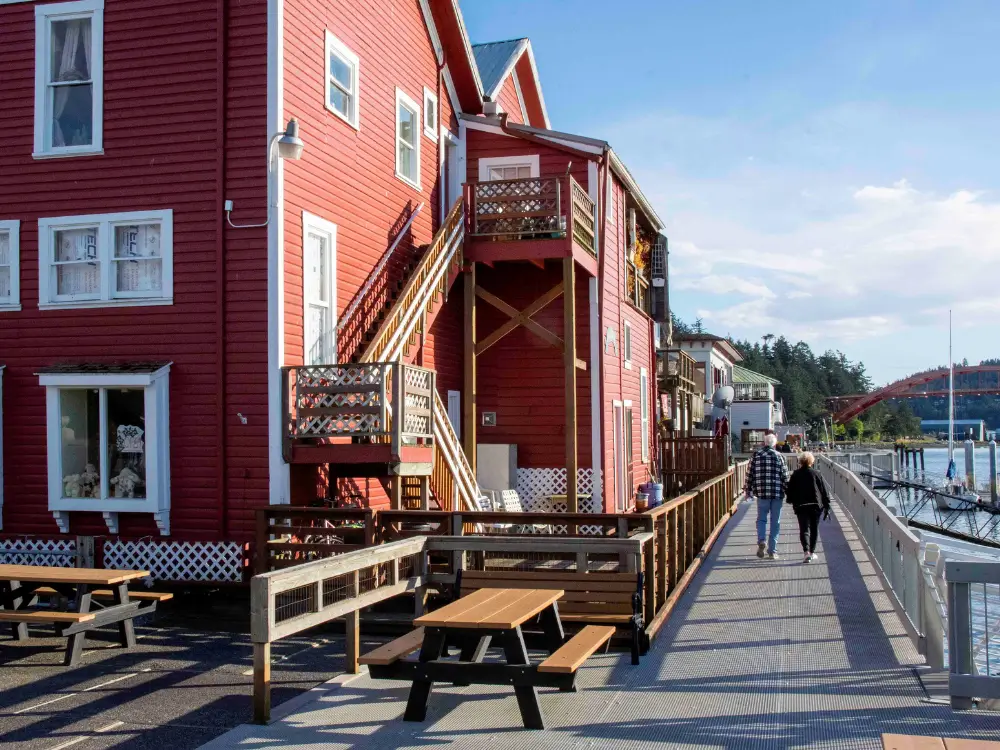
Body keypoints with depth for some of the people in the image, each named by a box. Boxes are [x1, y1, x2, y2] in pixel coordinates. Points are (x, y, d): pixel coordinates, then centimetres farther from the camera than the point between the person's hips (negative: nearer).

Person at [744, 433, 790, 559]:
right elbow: (785, 477, 0)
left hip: (762, 493, 0)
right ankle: (772, 551, 10)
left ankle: (761, 540, -11)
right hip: (777, 494, 0)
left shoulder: (756, 455, 1)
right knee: (775, 522, 8)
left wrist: (748, 491, 12)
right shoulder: (779, 456, -1)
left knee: (761, 518, 14)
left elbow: (749, 474, 2)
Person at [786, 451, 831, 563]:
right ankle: (812, 552, 21)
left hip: (800, 506, -1)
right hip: (815, 505, 1)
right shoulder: (816, 474, -2)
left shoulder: (795, 475, -1)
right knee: (814, 529, 15)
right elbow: (824, 491, 0)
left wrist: (791, 501, 23)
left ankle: (807, 552, -22)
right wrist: (826, 507, 5)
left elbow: (790, 490, 5)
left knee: (804, 529, -3)